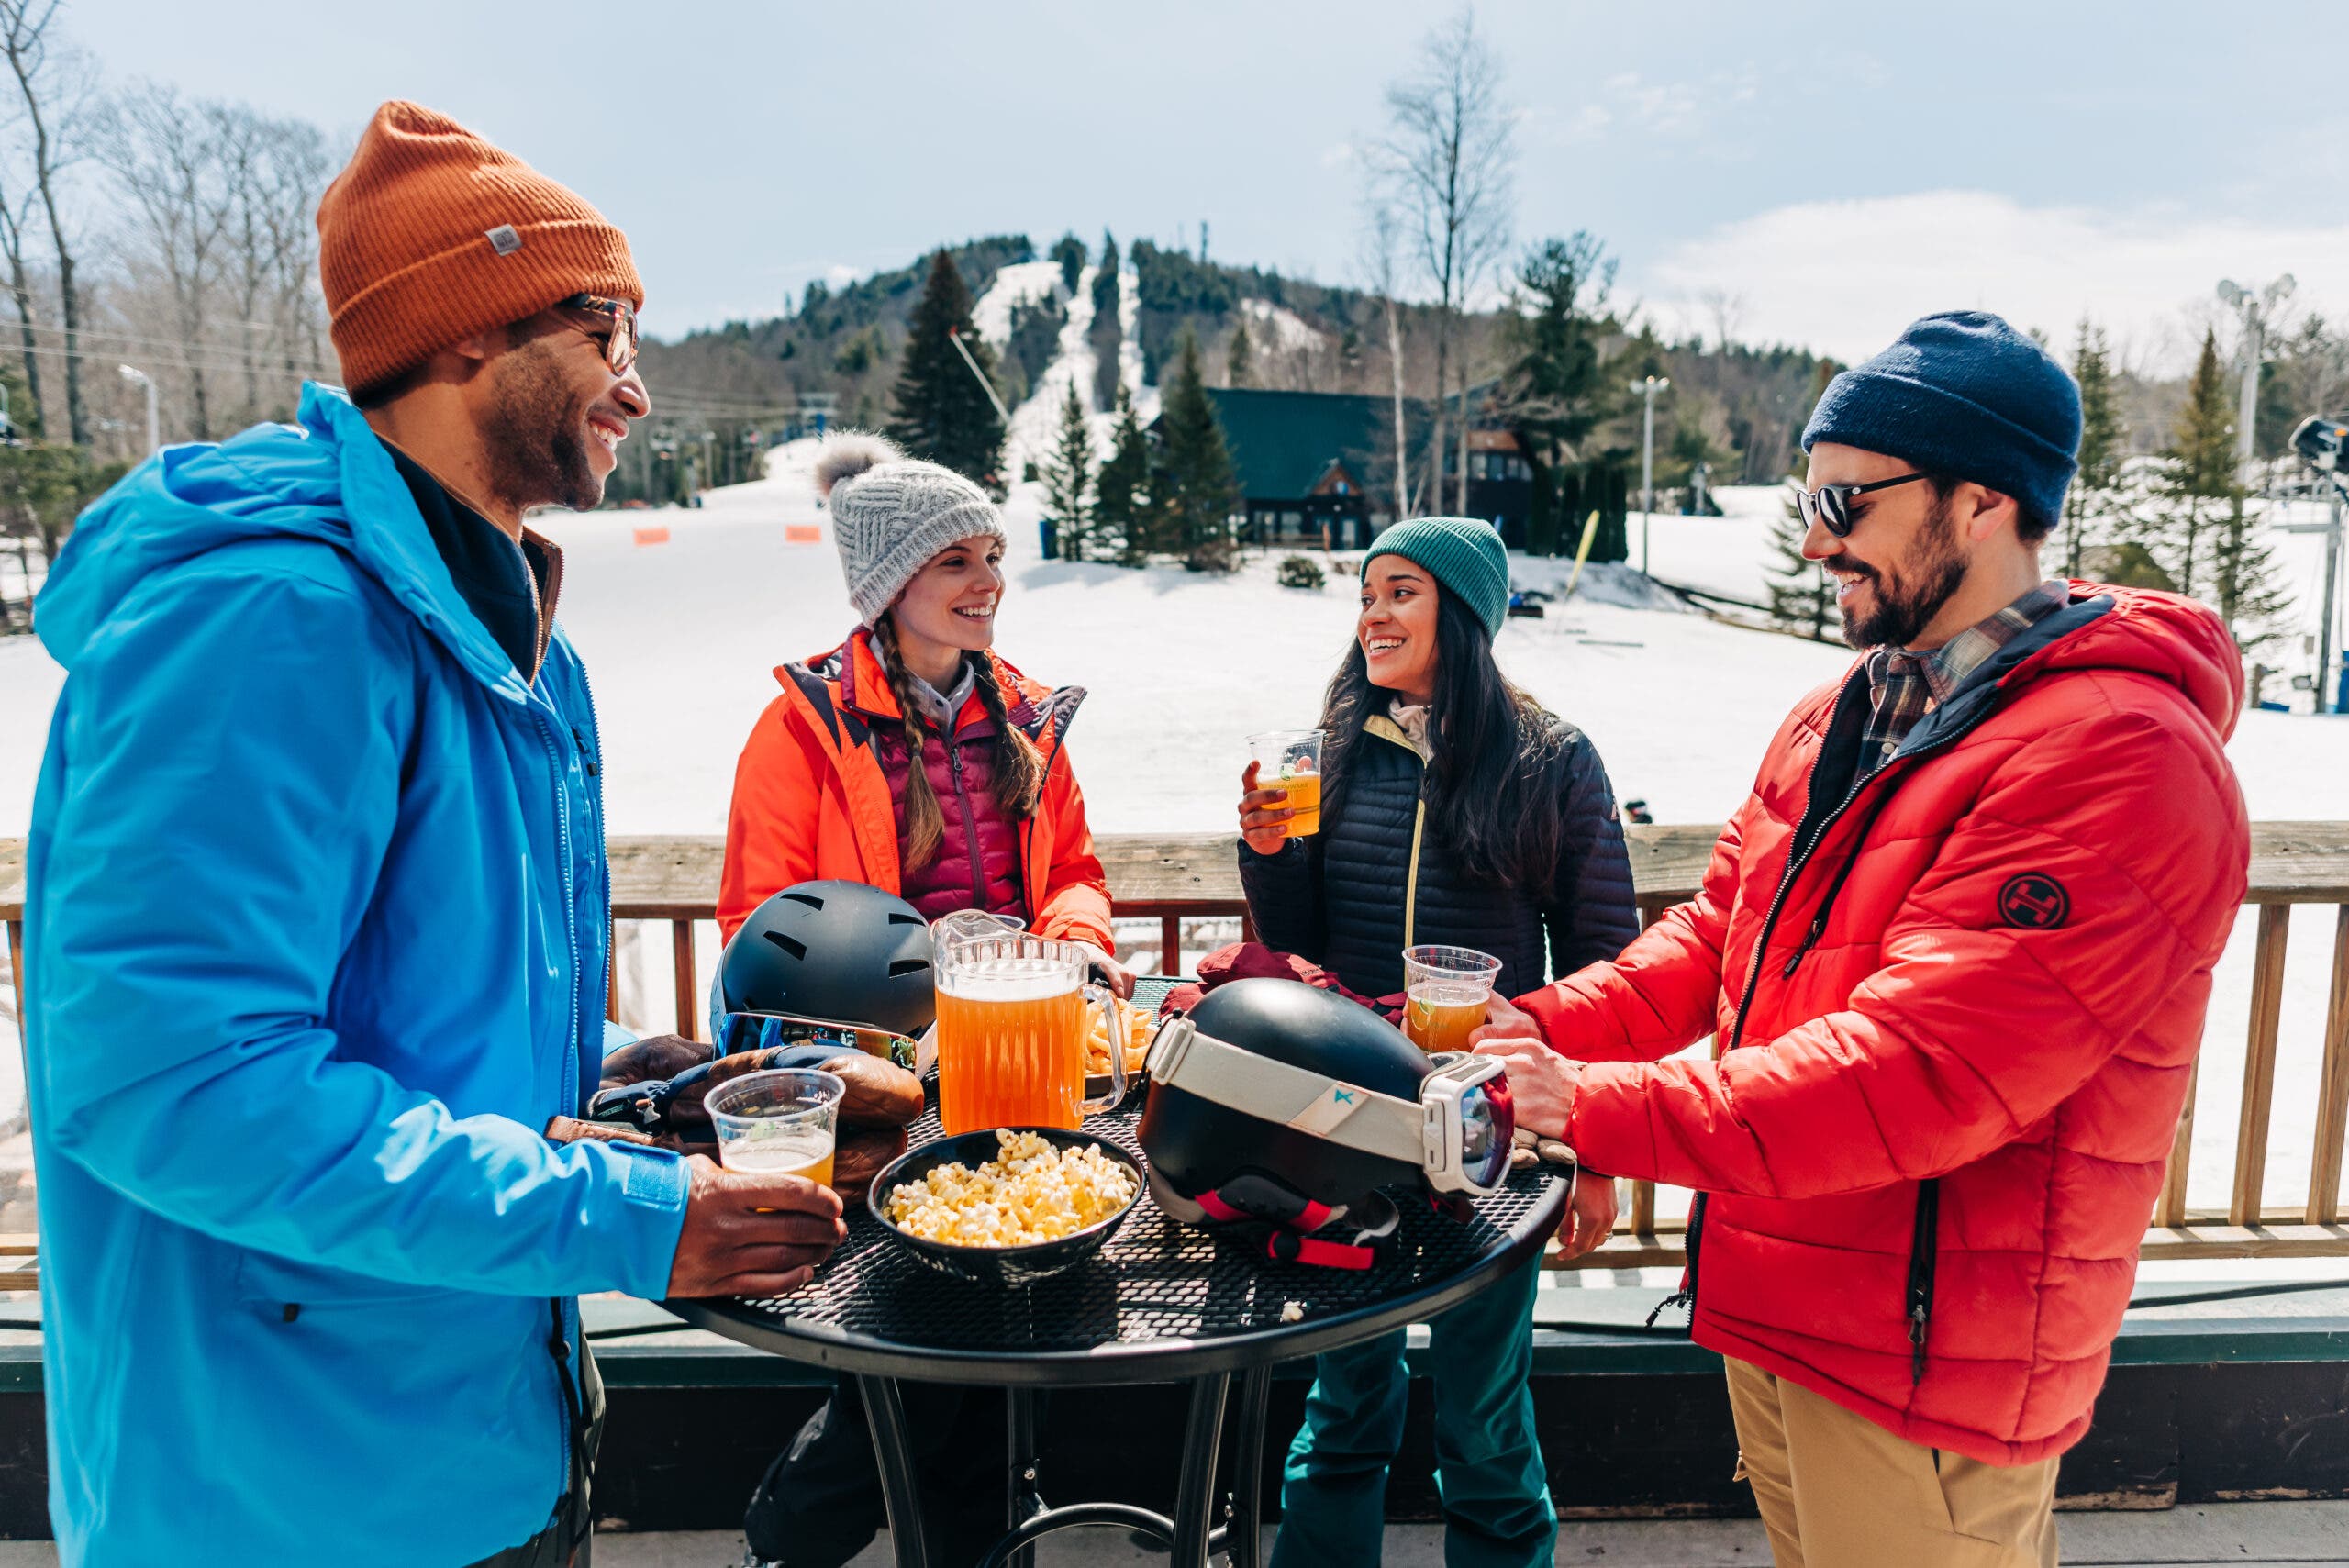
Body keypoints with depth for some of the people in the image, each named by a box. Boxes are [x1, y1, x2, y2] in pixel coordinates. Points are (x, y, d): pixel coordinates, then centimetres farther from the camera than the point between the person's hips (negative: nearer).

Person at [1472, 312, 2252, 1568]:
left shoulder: (2120, 766, -23)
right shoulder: (1835, 720, 7)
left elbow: (1923, 1069, -30)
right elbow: (1719, 938, 9)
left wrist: (1598, 1108, -30)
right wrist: (1544, 1028, -7)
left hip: (1920, 1369, -8)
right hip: (1772, 1316, 8)